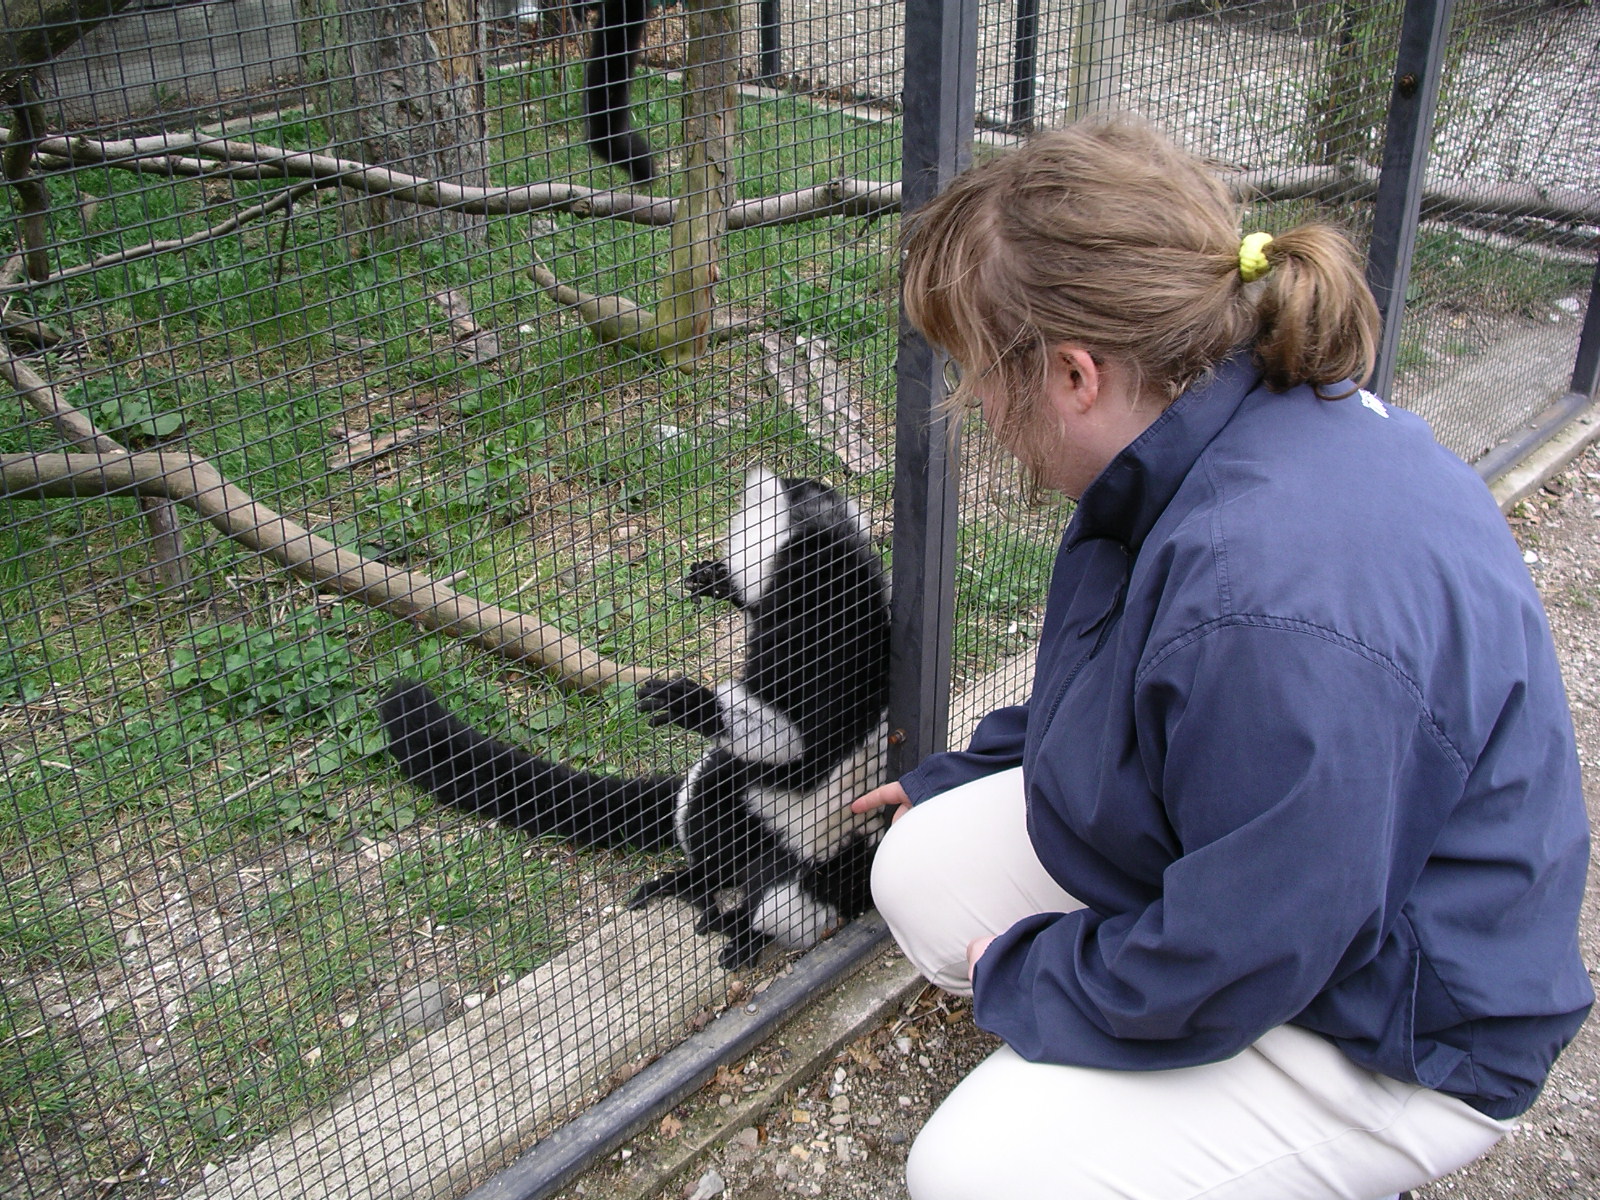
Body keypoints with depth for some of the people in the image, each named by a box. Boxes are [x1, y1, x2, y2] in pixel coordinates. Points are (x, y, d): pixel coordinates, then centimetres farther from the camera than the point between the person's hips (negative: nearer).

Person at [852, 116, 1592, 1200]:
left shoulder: (1281, 604, -39)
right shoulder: (1206, 438, -7)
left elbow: (1225, 965, -28)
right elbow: (1097, 685, 13)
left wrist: (1015, 978, -10)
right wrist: (960, 775, 21)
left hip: (1394, 1028, -9)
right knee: (923, 868, 4)